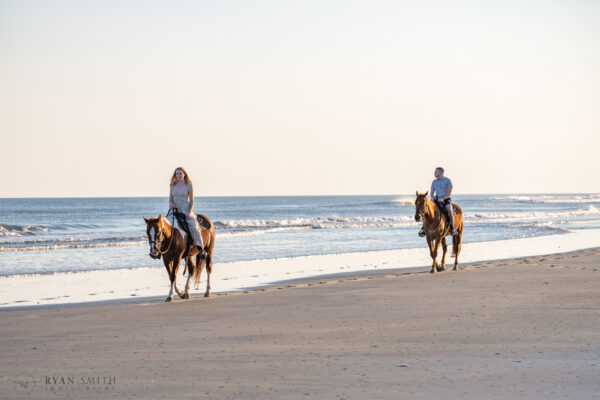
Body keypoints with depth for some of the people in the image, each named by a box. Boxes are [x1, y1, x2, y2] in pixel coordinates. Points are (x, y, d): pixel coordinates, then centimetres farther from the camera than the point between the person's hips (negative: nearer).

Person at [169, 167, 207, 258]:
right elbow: (170, 199, 18)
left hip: (186, 211, -5)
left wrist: (190, 212, -13)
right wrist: (171, 204, -6)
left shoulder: (188, 186, 2)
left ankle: (201, 248, -18)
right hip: (175, 211, 5)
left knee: (193, 227, -24)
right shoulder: (173, 186, 12)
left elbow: (191, 200, 0)